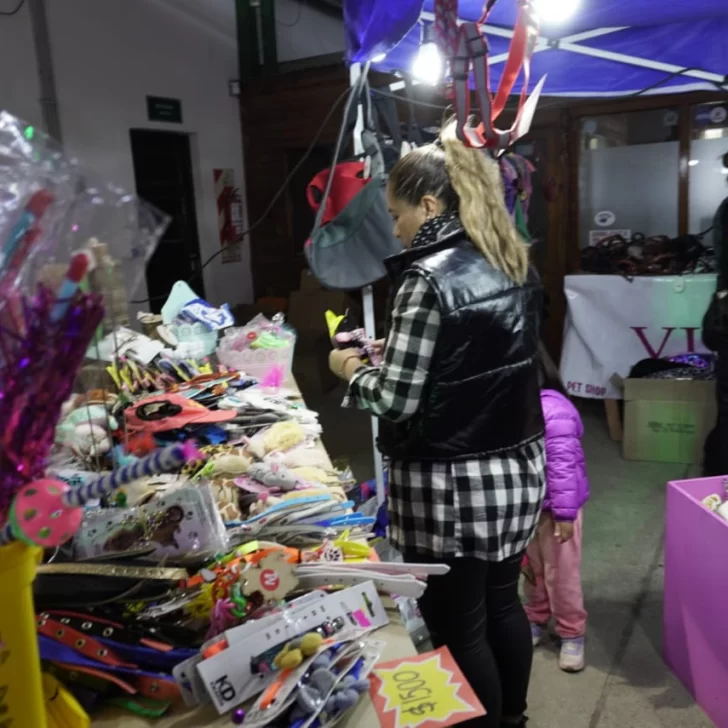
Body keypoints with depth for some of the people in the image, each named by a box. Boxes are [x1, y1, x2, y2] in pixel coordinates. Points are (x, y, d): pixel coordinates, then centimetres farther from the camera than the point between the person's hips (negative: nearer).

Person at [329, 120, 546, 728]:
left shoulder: (428, 276, -19)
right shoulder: (516, 265, 6)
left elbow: (396, 399, -19)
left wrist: (350, 370, 0)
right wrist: (396, 351, 17)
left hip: (453, 484, -9)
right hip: (518, 467, 9)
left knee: (459, 629, 10)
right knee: (503, 603, 25)